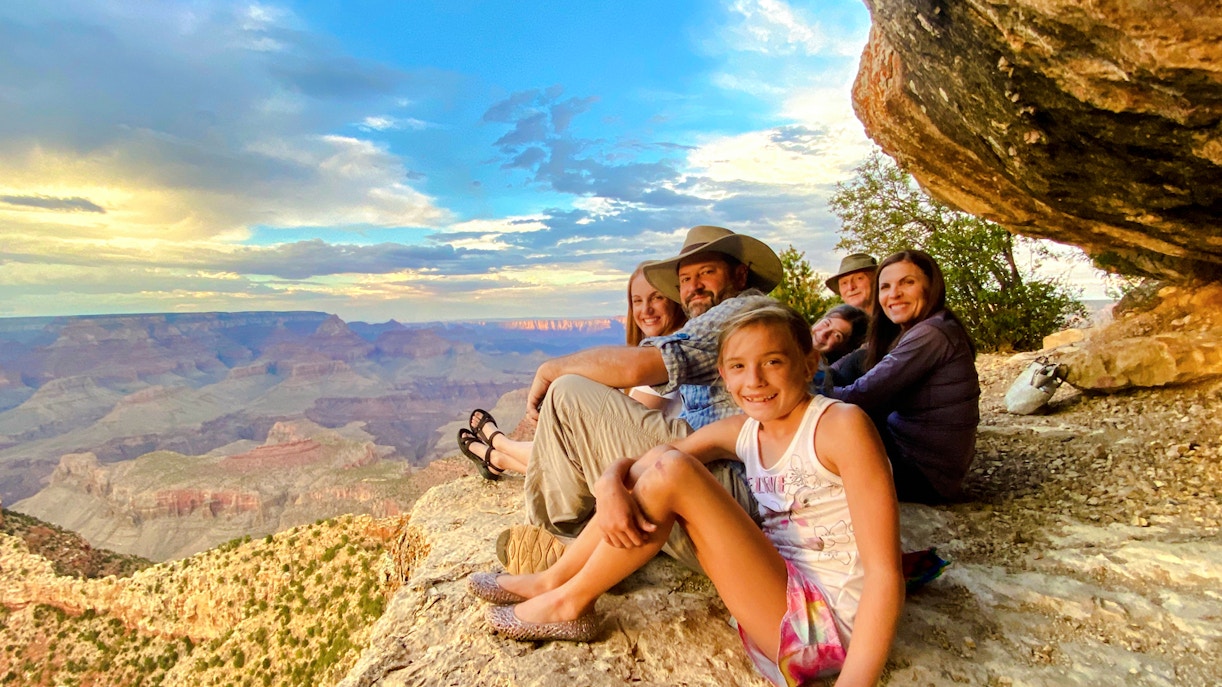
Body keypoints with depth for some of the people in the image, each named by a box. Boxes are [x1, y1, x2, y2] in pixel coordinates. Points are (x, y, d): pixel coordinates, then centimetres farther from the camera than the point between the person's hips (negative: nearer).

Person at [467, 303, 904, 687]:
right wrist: (611, 487, -20)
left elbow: (885, 572, -20)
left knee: (671, 471, -20)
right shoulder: (741, 433, 3)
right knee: (657, 461, -2)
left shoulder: (840, 425, -16)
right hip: (779, 601, 7)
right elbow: (628, 465, 3)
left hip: (827, 625, -6)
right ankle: (555, 580, 5)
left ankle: (570, 603, -3)